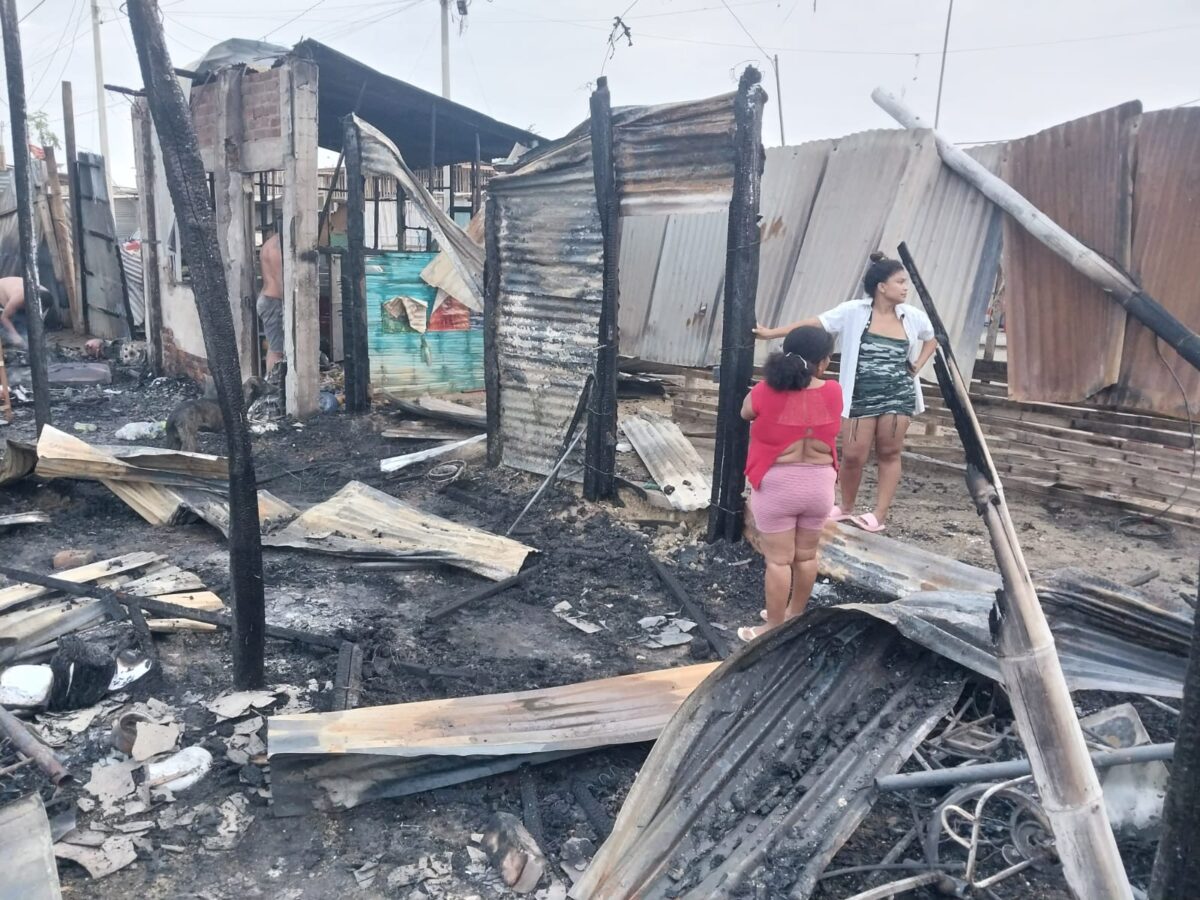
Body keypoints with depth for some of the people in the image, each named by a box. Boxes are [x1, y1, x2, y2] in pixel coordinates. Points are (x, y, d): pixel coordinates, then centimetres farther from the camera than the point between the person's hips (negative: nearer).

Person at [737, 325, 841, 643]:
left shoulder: (766, 392, -14)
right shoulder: (833, 393, -7)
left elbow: (745, 413, 8)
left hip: (777, 484, -3)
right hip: (819, 483, 4)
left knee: (778, 560, 5)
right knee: (806, 555, 18)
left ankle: (774, 628, 15)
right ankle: (795, 614, 36)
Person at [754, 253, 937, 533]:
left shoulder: (914, 317, 1)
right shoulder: (854, 312, -8)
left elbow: (931, 340, 21)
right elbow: (814, 323, -12)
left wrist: (917, 365, 5)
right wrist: (772, 333, -18)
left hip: (898, 396, 2)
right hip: (861, 397, -2)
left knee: (889, 453, 8)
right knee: (853, 456, 2)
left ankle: (879, 514, 17)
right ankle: (846, 507, 25)